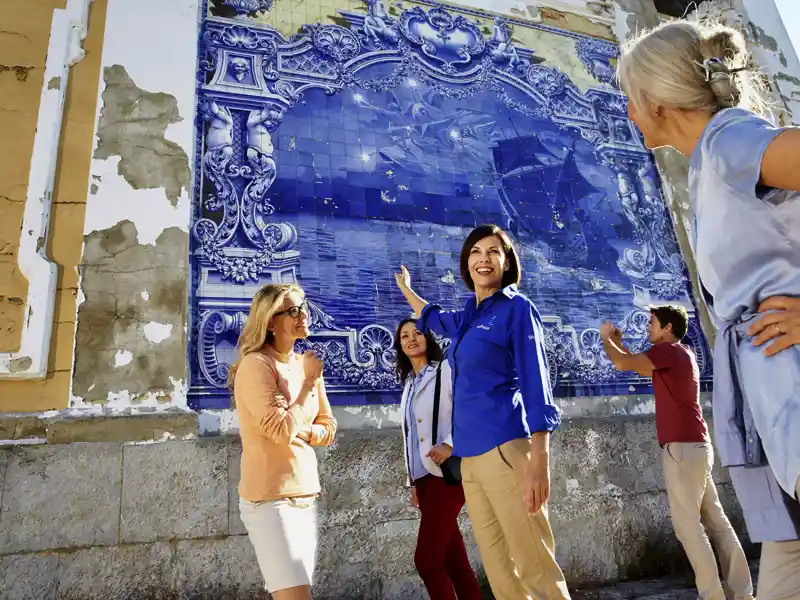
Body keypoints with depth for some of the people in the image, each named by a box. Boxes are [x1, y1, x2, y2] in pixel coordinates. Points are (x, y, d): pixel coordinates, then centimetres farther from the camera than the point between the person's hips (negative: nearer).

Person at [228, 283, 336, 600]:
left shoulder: (307, 364, 7)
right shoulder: (256, 364, -14)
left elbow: (329, 427, 11)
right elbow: (282, 431, -20)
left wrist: (304, 432, -9)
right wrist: (309, 381, -12)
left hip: (305, 495, 7)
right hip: (270, 498, -7)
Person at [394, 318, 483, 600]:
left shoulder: (446, 370, -4)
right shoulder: (409, 384, 17)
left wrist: (450, 445, -22)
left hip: (446, 472, -7)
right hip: (424, 476, 7)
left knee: (426, 559, -9)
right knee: (453, 559, 8)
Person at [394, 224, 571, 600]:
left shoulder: (517, 307, -3)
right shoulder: (468, 317, 17)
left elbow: (536, 384, -10)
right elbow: (435, 319, 41)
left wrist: (539, 462, -18)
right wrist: (407, 291, 56)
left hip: (505, 448, -7)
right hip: (470, 453, 7)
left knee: (535, 567, -6)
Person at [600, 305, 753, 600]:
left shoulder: (668, 350, -11)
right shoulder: (680, 354, 18)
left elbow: (622, 364, -17)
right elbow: (642, 368, 30)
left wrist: (606, 338, 1)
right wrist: (618, 342, 24)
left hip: (682, 447, -10)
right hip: (695, 446, 10)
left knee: (687, 524, -5)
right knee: (716, 521, 11)